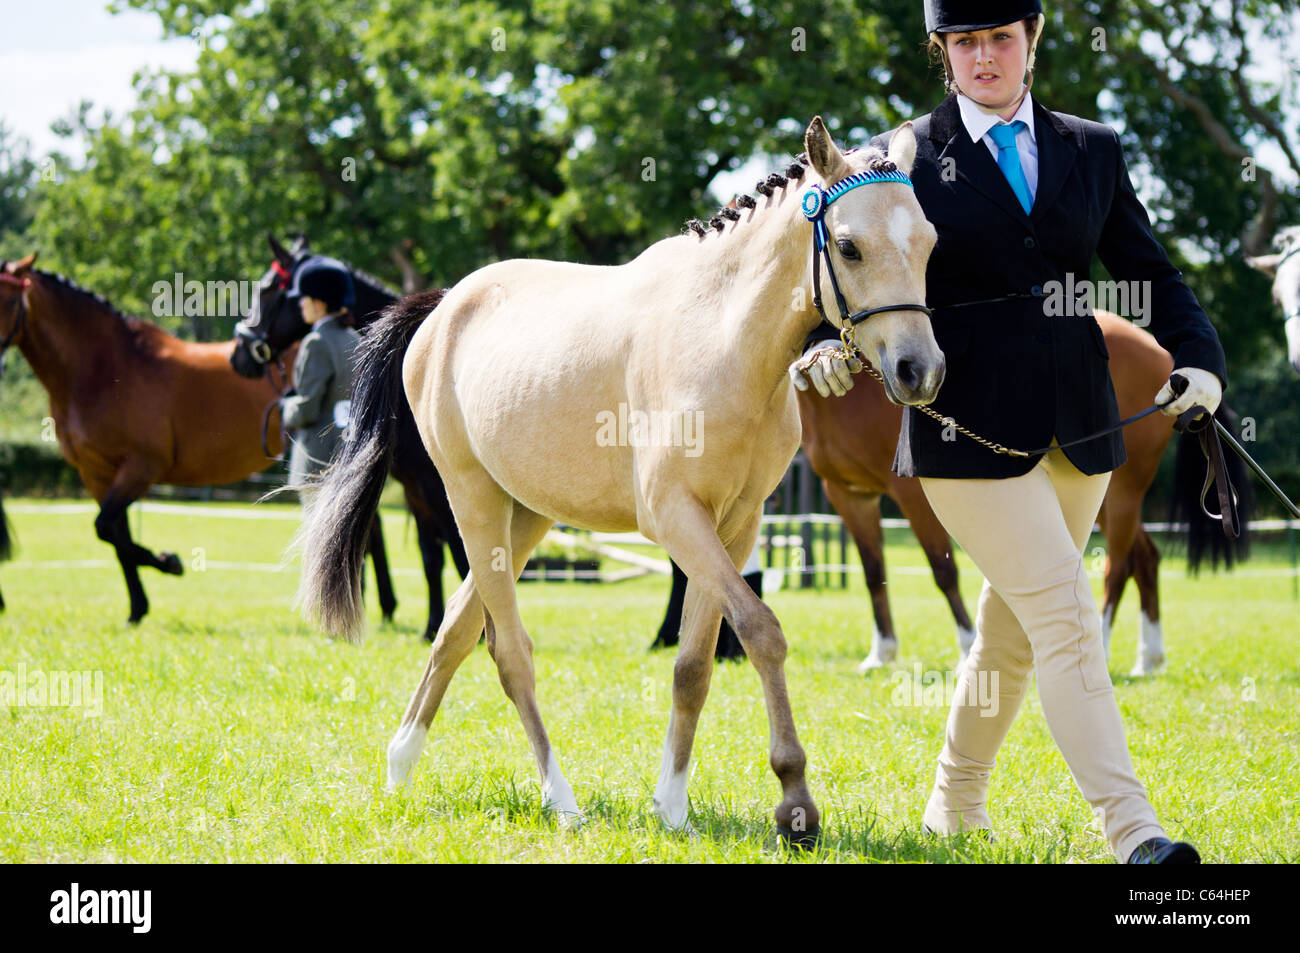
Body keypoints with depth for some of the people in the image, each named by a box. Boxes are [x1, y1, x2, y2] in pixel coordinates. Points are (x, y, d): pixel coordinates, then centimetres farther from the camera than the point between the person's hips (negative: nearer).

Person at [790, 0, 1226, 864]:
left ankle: (957, 805, 34)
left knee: (1013, 624, 15)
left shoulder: (1093, 151, 10)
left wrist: (1199, 360, -7)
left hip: (1077, 423, 5)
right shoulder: (909, 157, 0)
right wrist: (830, 346, -22)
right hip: (968, 425, -5)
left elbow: (1152, 274, 9)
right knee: (1064, 618, -13)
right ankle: (1132, 832, -15)